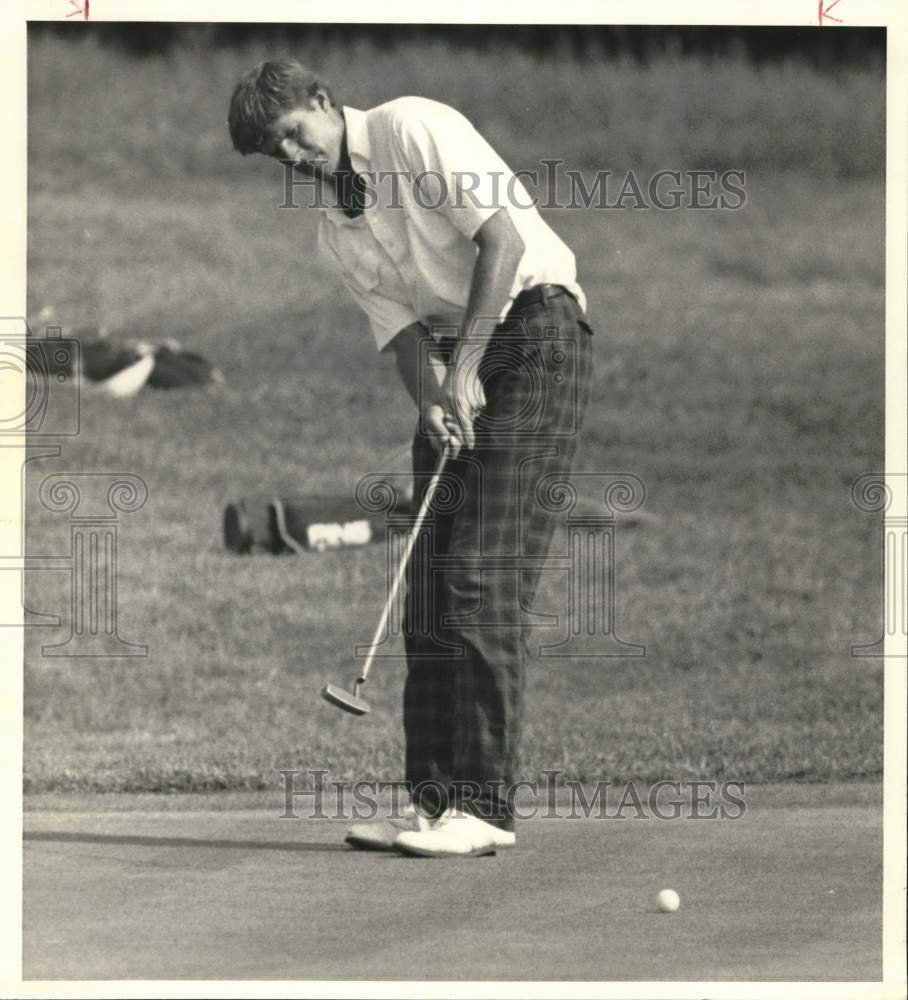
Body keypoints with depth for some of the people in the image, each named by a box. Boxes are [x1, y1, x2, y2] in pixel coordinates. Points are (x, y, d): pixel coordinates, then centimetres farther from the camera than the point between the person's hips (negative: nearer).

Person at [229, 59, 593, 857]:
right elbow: (400, 326, 7)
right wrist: (433, 405, -14)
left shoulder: (414, 128, -8)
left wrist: (464, 369, -18)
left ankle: (484, 806, -14)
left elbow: (504, 239, -16)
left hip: (534, 326, -8)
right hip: (457, 358, 8)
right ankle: (435, 799, 6)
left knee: (483, 578, -14)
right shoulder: (335, 232, 15)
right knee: (430, 582, 3)